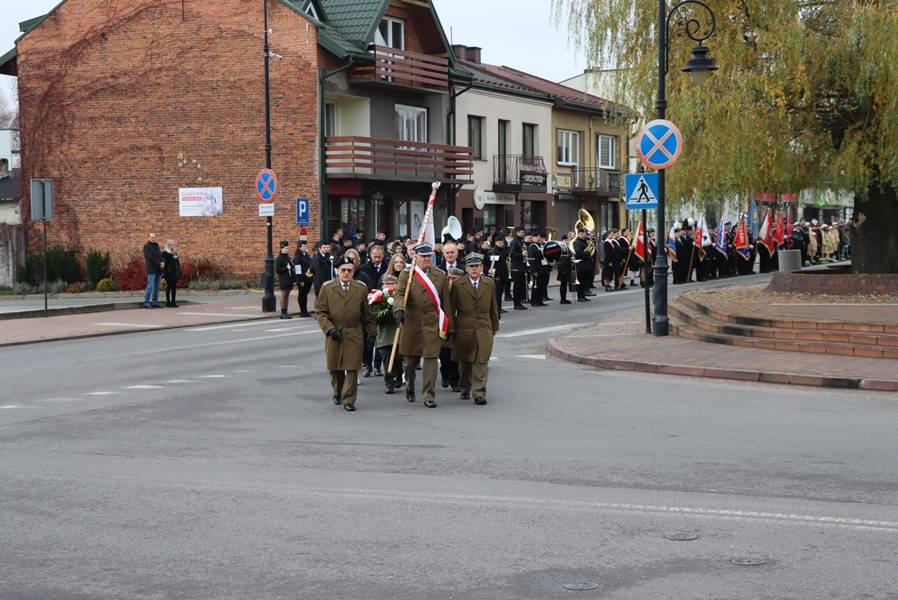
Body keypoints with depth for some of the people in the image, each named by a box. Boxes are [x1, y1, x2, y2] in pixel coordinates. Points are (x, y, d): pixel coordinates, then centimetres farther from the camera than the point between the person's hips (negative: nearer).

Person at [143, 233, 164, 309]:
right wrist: (159, 263, -14)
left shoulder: (156, 246, 20)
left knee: (156, 287, 7)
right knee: (150, 286, -12)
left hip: (158, 270, 7)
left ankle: (155, 302, 10)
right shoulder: (146, 246, -3)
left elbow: (161, 255, 13)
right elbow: (150, 257, -13)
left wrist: (163, 262, -8)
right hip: (151, 270, -7)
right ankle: (146, 303, -12)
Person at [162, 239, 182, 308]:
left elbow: (178, 263, 20)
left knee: (174, 287, 6)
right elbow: (163, 262, -13)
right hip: (169, 273, -7)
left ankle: (173, 302, 10)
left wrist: (179, 271, 15)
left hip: (175, 272, 7)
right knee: (169, 287, -4)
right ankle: (168, 302, 2)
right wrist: (164, 272, -20)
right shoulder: (164, 253, -6)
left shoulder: (175, 252, 16)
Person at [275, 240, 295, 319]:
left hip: (289, 280, 8)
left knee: (287, 296, 8)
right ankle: (283, 313, -2)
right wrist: (286, 268, -16)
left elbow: (292, 267, 27)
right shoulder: (279, 259, -8)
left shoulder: (288, 258, 15)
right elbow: (277, 270, -13)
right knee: (283, 295, -5)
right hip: (283, 280, -8)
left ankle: (285, 313, 11)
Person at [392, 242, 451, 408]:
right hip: (411, 323, 0)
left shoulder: (441, 276, 7)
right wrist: (399, 310, -30)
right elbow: (400, 294, -11)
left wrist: (447, 325, 9)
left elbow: (445, 302, 10)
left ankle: (429, 396, -4)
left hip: (433, 324, 0)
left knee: (431, 359, -7)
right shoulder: (406, 275, 3)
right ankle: (409, 388, 35)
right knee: (411, 360, 11)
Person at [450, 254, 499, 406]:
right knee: (465, 361, 10)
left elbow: (494, 308, 14)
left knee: (481, 362, -6)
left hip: (484, 328, 1)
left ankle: (479, 393, -5)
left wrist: (495, 327, 15)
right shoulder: (457, 285, -1)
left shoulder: (489, 284, 7)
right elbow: (451, 309, 3)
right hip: (464, 329, -1)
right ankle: (465, 388, 30)